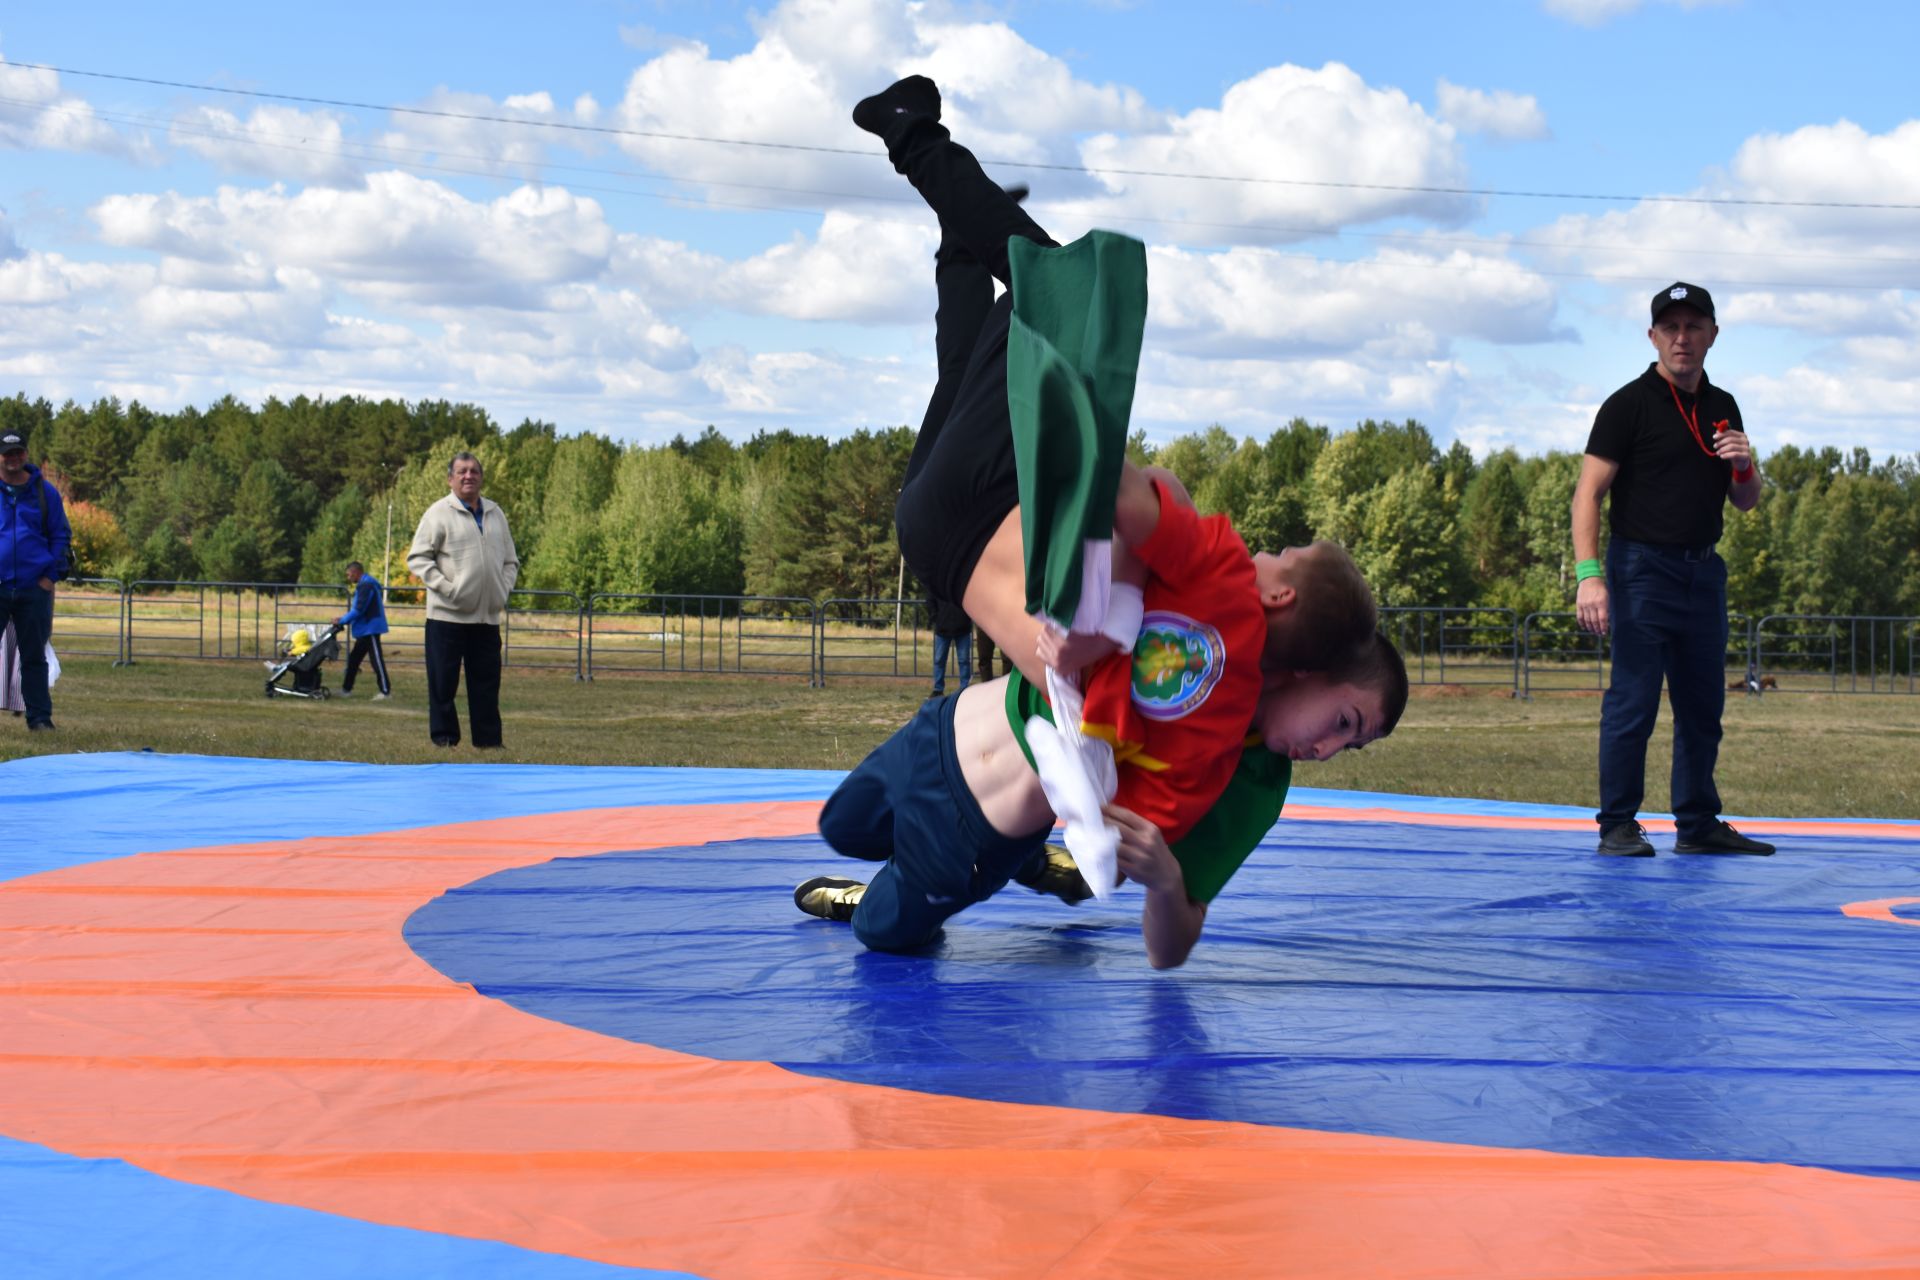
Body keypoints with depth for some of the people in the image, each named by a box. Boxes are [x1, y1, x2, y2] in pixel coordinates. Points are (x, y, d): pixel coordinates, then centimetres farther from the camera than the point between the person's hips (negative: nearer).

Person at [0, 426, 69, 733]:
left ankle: (39, 718, 10)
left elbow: (61, 535, 10)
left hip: (35, 590, 1)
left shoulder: (45, 492, 6)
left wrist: (52, 576, -1)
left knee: (34, 657, 6)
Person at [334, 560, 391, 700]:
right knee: (353, 659, 14)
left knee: (376, 660, -8)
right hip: (365, 629, 11)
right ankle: (346, 689, 20)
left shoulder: (366, 585, -16)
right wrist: (346, 619, 11)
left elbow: (359, 609, -20)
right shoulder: (365, 584, 17)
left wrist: (343, 620, -11)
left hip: (370, 628, -11)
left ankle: (386, 691, -6)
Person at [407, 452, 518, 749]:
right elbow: (417, 557, -7)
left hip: (487, 616, 5)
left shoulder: (495, 514, 13)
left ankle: (488, 741, 12)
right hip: (447, 615, -5)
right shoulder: (439, 513, -4)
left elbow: (511, 560, 21)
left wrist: (504, 590, 5)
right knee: (443, 682, 0)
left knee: (486, 681, 7)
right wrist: (446, 588, -14)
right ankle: (444, 739, 8)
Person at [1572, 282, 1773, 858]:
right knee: (1632, 703, -6)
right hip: (1643, 568, -6)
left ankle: (1698, 824, 19)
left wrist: (1744, 466, -3)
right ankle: (1618, 826, 1)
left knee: (1703, 707, 10)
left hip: (1703, 572, 6)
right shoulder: (1630, 404, -5)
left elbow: (1746, 502, 21)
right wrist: (1589, 574, -21)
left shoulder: (1722, 408, 14)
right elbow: (1588, 492, -10)